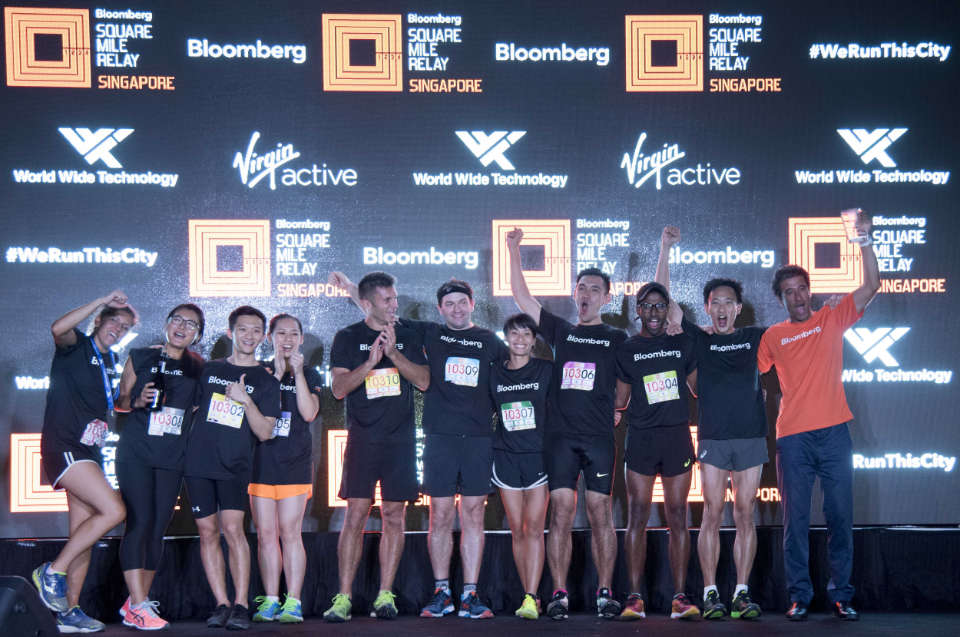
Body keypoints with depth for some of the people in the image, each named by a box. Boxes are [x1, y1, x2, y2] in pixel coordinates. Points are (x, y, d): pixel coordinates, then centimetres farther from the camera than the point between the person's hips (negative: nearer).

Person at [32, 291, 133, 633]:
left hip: (87, 452, 9)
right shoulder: (77, 346, -3)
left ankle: (69, 611, 12)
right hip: (63, 447, -9)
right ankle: (52, 571, -10)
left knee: (83, 535, 7)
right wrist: (103, 301, -21)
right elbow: (59, 328, -27)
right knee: (113, 510, -20)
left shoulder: (111, 362, 19)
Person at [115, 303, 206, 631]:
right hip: (135, 453, -3)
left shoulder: (198, 367, 9)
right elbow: (120, 401, 6)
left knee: (157, 529, 4)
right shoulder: (140, 357, 3)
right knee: (139, 523, -12)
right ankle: (139, 607, -11)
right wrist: (139, 401, -12)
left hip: (172, 458, 3)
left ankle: (135, 603, 16)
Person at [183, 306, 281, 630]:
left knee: (233, 528, -14)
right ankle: (221, 604, 6)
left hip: (235, 465, -2)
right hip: (199, 460, 2)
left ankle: (240, 605, -9)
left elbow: (264, 432, -2)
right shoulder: (209, 369, 12)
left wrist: (246, 400, -14)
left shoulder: (266, 381, 6)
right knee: (208, 531, 1)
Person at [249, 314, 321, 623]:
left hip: (295, 462, -2)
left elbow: (309, 413, -9)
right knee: (266, 534, 2)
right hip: (260, 459, 2)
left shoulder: (309, 375, 8)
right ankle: (270, 601, 7)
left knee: (290, 532, -7)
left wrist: (298, 372, -10)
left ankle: (293, 602, -5)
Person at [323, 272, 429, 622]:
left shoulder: (409, 335, 10)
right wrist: (371, 362, -17)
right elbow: (339, 388, -4)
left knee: (394, 516, 2)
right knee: (356, 515, -6)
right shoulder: (348, 338, 5)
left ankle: (385, 596, 8)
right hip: (363, 438, -2)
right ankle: (343, 598, -3)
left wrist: (393, 353, -11)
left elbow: (423, 381, 1)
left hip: (401, 439, 2)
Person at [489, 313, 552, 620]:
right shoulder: (494, 373, 7)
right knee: (517, 529, 3)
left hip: (539, 454, -3)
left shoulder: (546, 370, 1)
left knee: (534, 527, -10)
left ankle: (531, 598, -13)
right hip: (506, 456, 3)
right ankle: (531, 596, 10)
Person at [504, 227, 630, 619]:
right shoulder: (560, 332, 15)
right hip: (561, 436, 1)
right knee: (561, 513, -4)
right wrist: (514, 252, 8)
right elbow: (521, 297, 13)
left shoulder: (616, 340, 12)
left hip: (599, 436, -1)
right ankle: (559, 594, -2)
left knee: (600, 514, -2)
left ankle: (605, 593, 2)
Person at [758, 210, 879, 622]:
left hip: (834, 433, 0)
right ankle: (799, 596, 6)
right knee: (796, 519, 1)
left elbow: (871, 286, 1)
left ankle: (841, 594, 10)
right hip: (793, 437, 0)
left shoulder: (831, 320, 8)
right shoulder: (773, 337, 10)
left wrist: (864, 241, -8)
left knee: (840, 516, 3)